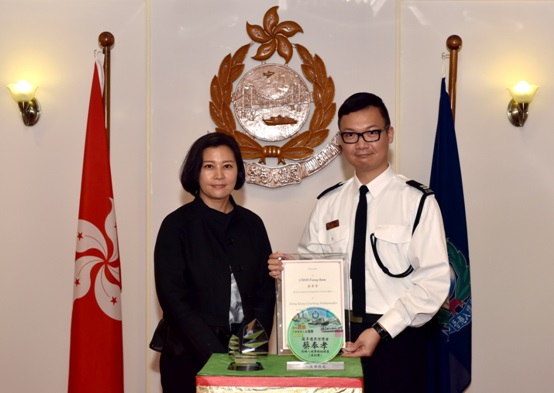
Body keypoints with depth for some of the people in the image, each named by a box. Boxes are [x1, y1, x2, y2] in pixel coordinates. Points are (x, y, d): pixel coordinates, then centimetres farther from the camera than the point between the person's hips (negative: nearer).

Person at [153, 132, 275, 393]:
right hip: (190, 358, -3)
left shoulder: (252, 224, 5)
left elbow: (265, 291, 5)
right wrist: (217, 354, -17)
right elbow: (174, 299, -11)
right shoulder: (177, 225, -6)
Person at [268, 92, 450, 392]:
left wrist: (381, 331, -17)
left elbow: (434, 280, -11)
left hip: (395, 338, -3)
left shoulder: (418, 201, -7)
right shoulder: (327, 203, 6)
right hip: (337, 336, 3)